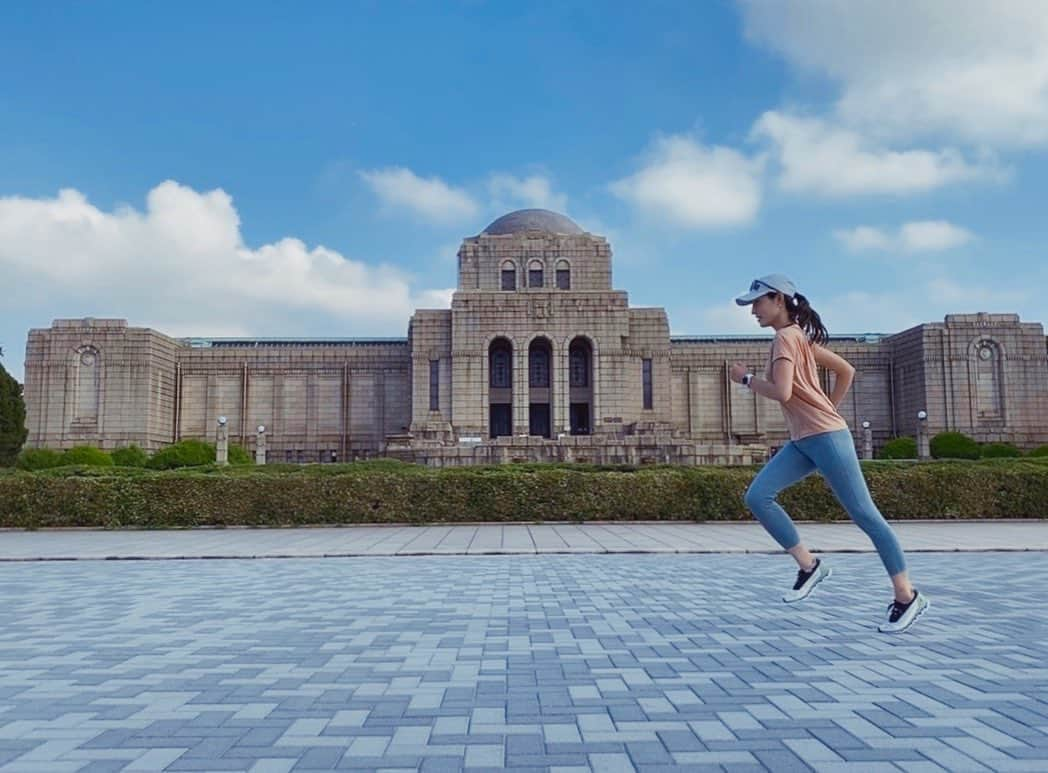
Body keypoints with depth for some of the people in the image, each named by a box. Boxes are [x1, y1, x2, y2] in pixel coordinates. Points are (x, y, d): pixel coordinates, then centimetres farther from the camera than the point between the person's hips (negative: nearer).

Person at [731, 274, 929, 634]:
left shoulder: (786, 337, -11)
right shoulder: (799, 337, 17)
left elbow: (781, 393, -22)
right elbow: (846, 370, 22)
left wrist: (746, 377, -7)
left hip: (825, 437, -10)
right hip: (802, 441, 10)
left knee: (863, 513, -3)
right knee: (756, 497, -4)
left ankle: (907, 596, 8)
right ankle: (809, 565, 3)